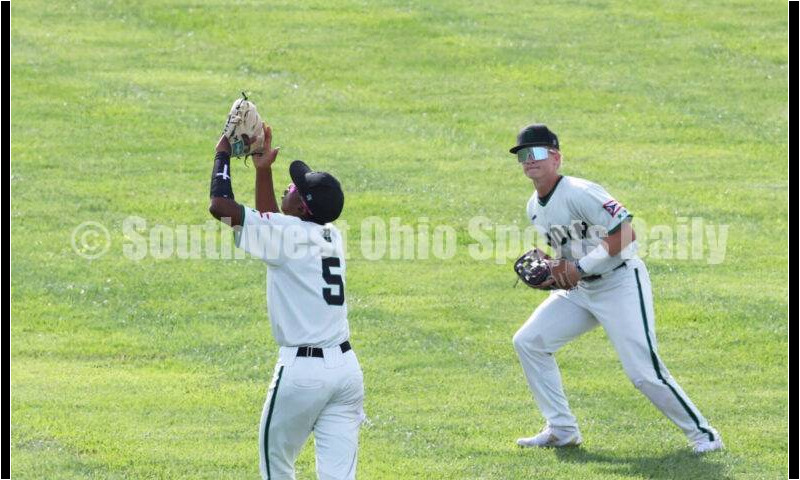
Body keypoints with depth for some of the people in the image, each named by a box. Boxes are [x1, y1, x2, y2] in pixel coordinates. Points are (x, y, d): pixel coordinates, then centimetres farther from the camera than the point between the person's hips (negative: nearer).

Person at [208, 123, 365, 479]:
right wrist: (263, 169, 28)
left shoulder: (289, 233, -9)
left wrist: (223, 154, 4)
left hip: (302, 370, -6)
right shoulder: (331, 236, 12)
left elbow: (220, 206, -11)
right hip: (347, 368, 6)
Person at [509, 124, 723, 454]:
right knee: (528, 342, 2)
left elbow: (625, 234, -26)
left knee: (644, 372, -15)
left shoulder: (579, 193, -20)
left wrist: (578, 268, -23)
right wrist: (552, 271, -3)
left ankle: (703, 435, -1)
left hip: (622, 283, -9)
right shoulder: (535, 207, 7)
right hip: (579, 290, 9)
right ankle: (562, 430, 9)